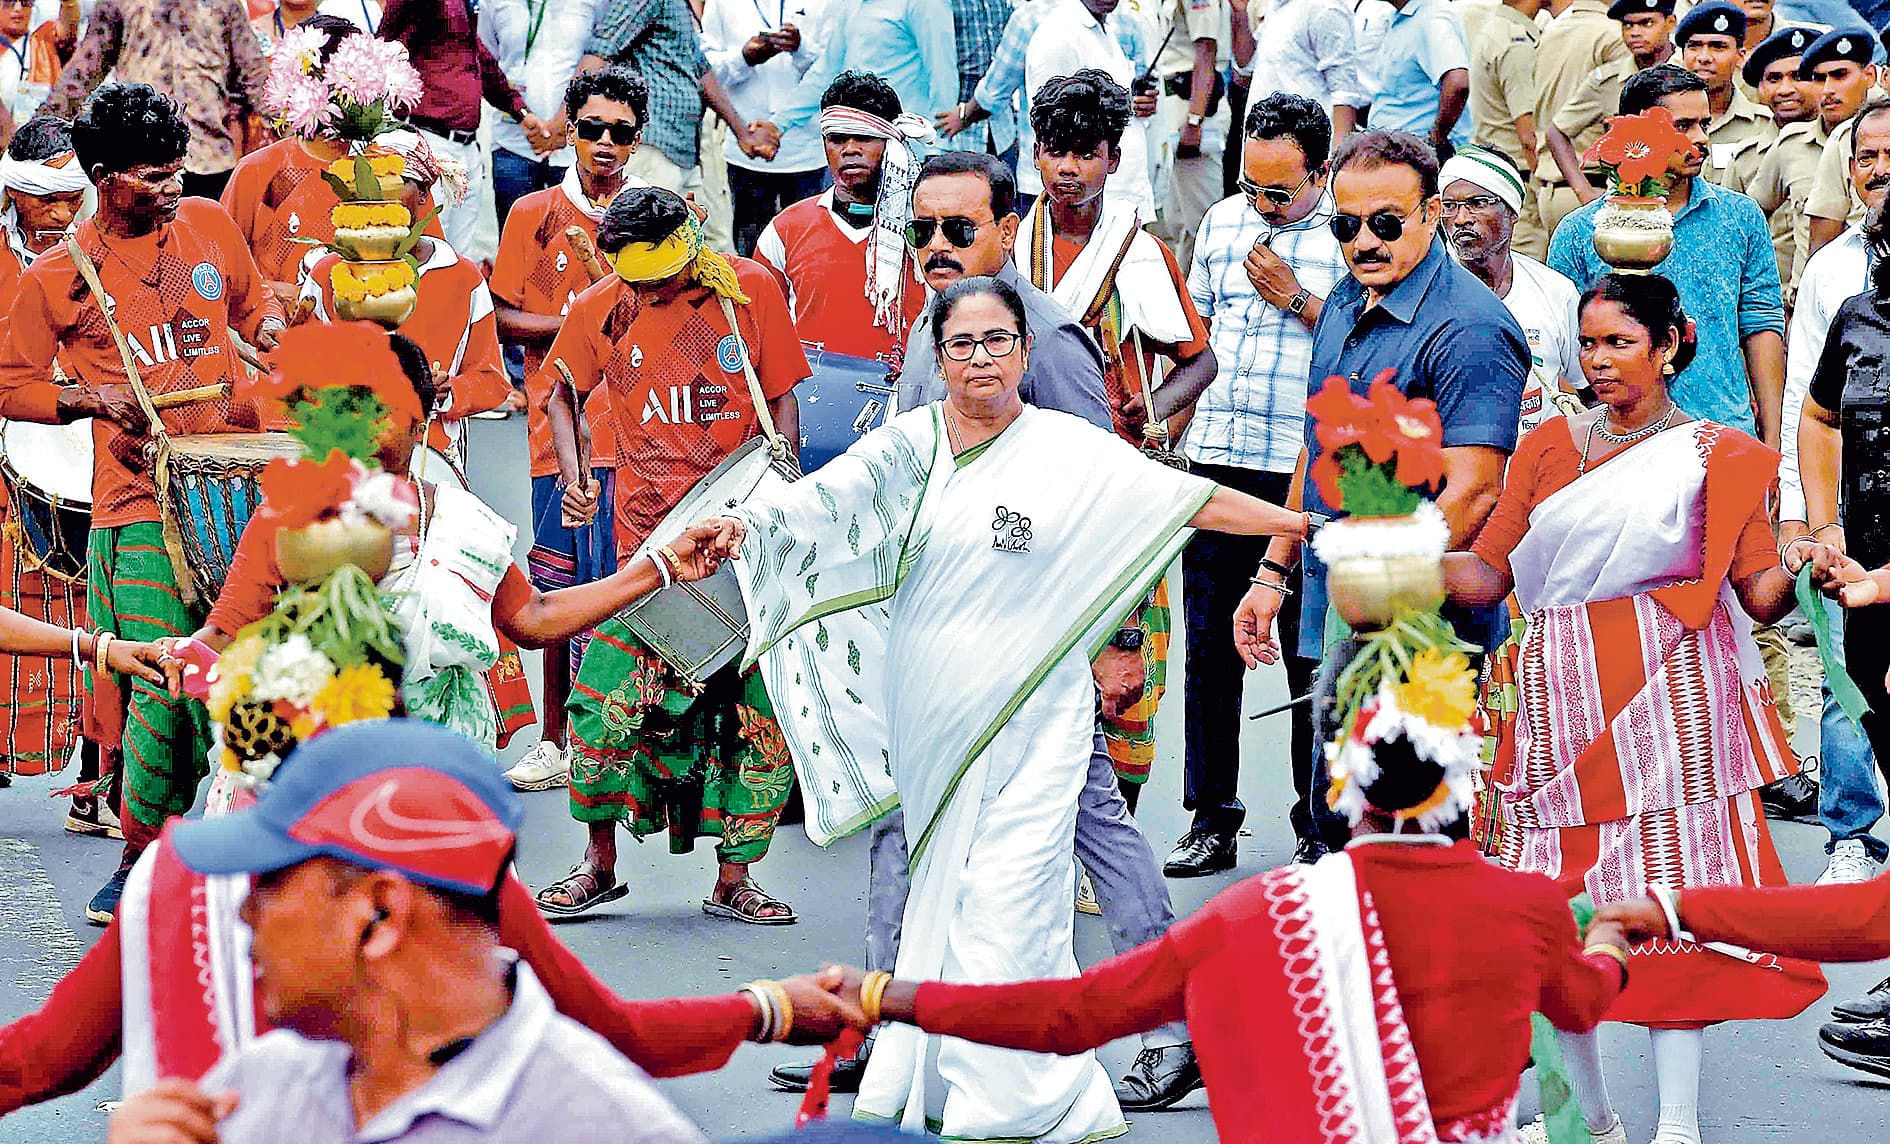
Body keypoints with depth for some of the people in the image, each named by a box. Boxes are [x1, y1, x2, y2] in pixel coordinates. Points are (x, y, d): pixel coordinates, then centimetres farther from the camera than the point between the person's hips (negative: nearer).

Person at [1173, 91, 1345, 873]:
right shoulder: (1222, 222, 12)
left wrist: (1298, 300, -14)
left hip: (1309, 466, -5)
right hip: (1218, 457, 5)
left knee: (1311, 649, 2)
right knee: (1210, 640, 6)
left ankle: (1319, 823, 12)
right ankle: (1212, 821, 13)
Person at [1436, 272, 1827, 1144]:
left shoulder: (1713, 456, 6)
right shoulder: (1548, 446, 14)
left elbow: (1758, 591, -2)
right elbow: (1488, 572, 8)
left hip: (1670, 692, -3)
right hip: (1564, 692, 3)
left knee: (1670, 892, -6)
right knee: (1557, 895, 1)